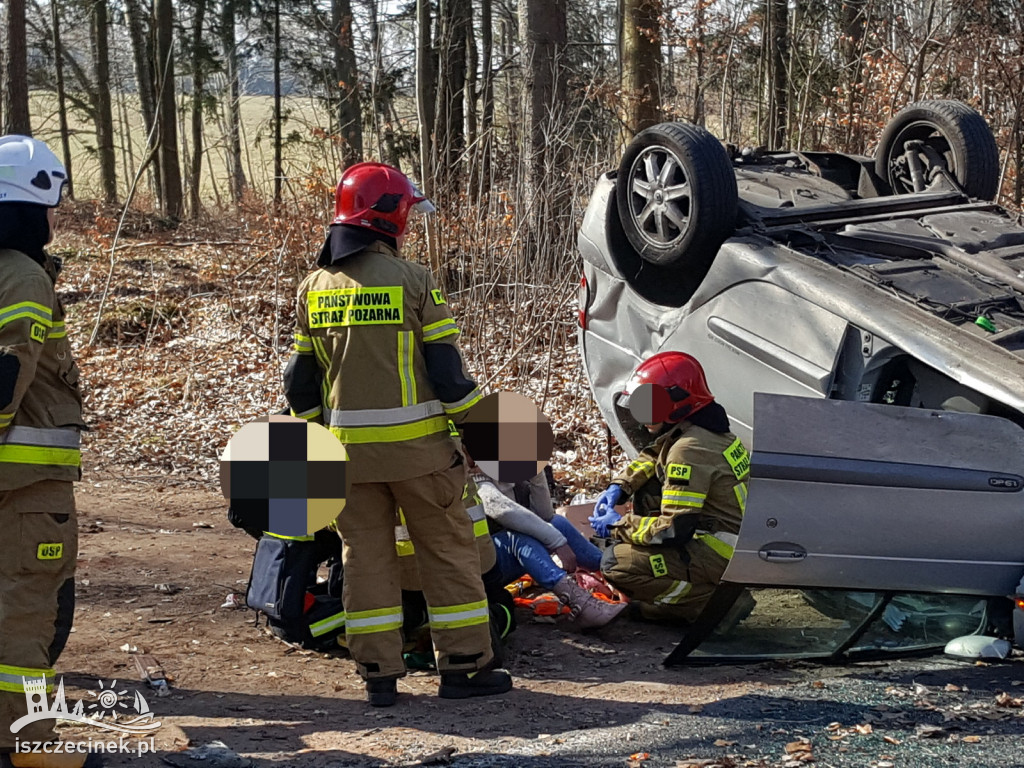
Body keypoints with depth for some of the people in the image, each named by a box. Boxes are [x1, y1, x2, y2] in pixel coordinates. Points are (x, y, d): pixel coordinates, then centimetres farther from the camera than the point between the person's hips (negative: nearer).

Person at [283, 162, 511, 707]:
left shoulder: (314, 287, 5)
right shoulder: (411, 280, -10)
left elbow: (302, 379, 10)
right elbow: (445, 367, -10)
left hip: (349, 447, 4)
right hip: (416, 444, -4)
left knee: (366, 554, 11)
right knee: (447, 550, 7)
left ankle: (378, 674, 12)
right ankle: (464, 666, 11)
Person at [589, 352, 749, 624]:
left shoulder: (690, 450, -21)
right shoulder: (705, 430, 9)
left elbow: (676, 528, -24)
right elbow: (653, 458, 27)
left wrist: (619, 526, -11)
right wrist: (619, 486, 11)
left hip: (721, 558, -10)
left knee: (615, 564, -15)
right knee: (647, 492, 20)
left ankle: (715, 603, -10)